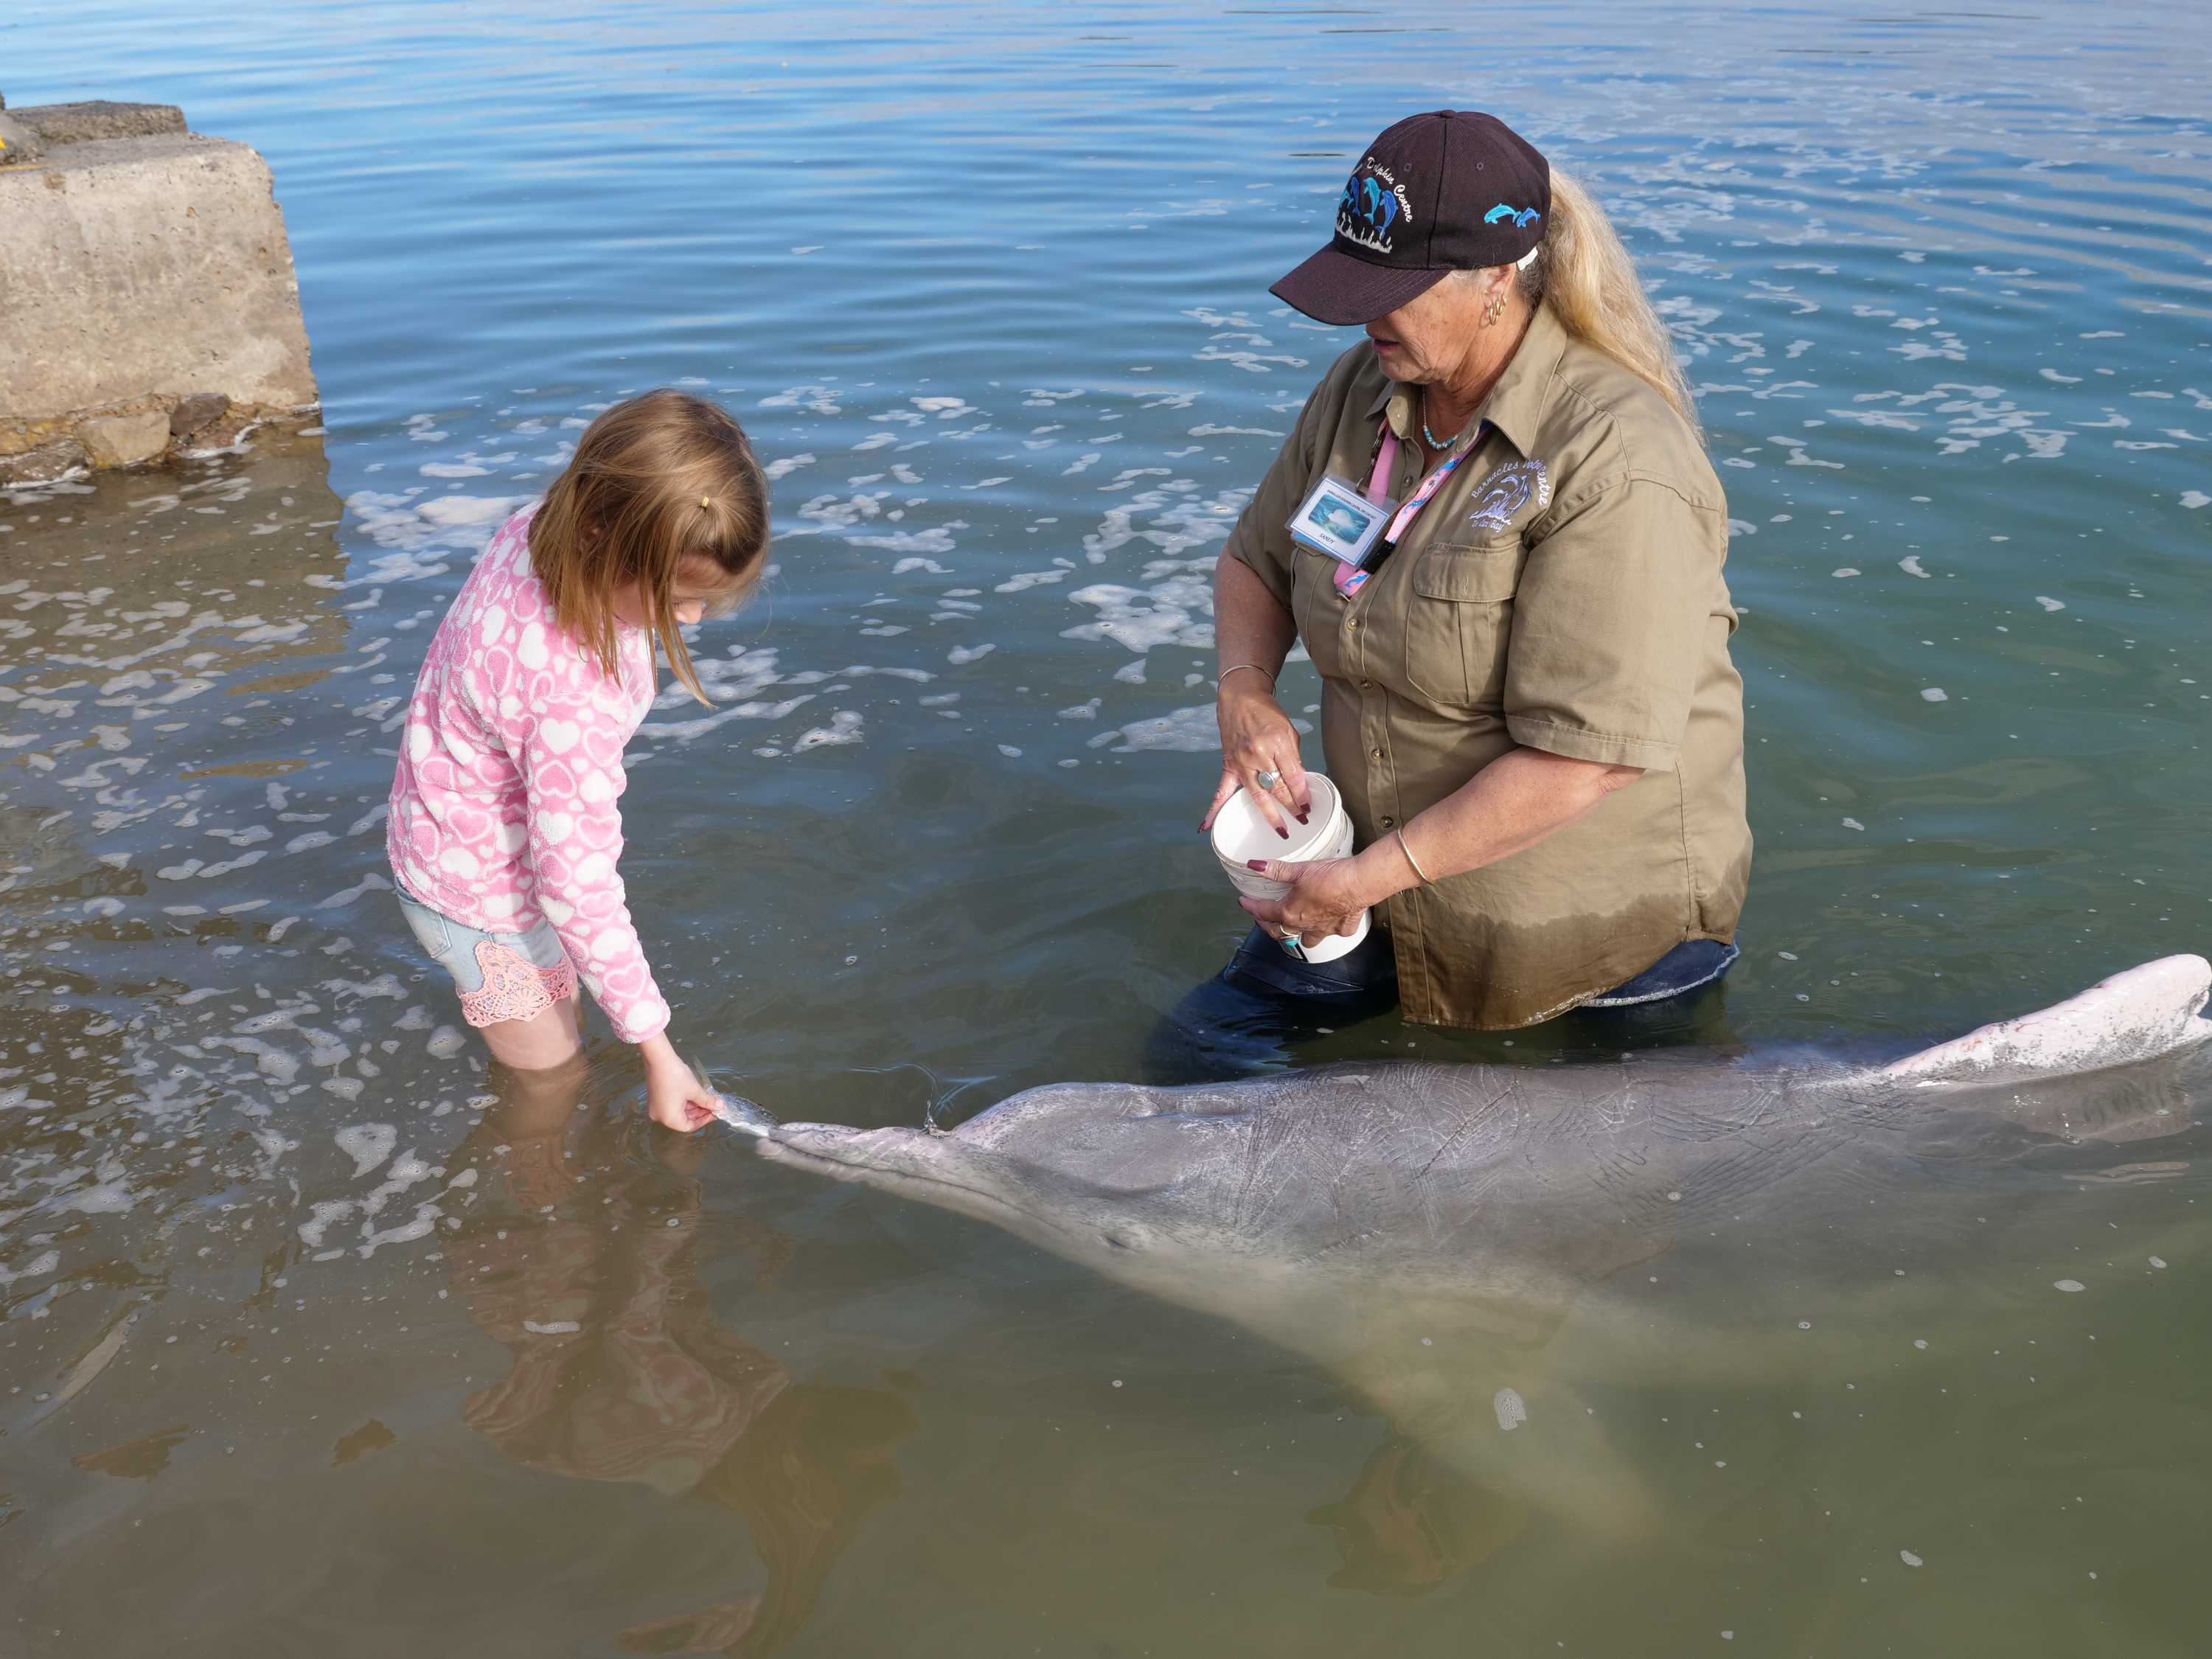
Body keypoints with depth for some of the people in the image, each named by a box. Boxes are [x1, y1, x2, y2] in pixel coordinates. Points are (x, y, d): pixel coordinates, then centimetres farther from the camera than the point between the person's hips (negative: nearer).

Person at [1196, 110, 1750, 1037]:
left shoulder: (1615, 463, -25)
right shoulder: (1362, 391, -1)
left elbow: (1586, 756, -29)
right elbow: (1256, 560, 13)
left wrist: (1374, 875, -25)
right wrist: (1244, 695, -9)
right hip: (1392, 870, 7)